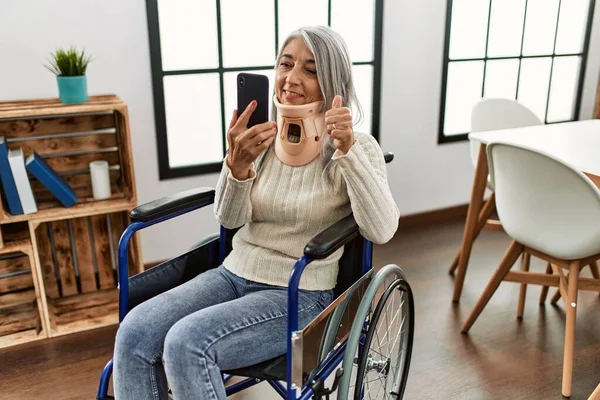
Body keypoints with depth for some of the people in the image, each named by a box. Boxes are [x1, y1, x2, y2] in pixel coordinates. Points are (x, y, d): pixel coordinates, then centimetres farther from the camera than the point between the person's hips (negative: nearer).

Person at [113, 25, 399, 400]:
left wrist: (348, 149, -30)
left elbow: (382, 231, -20)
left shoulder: (356, 147, -8)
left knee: (187, 343, -26)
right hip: (234, 274, 5)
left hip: (300, 296, -4)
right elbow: (230, 218, -5)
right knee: (134, 333, -17)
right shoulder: (261, 135, 3)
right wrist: (237, 163, -25)